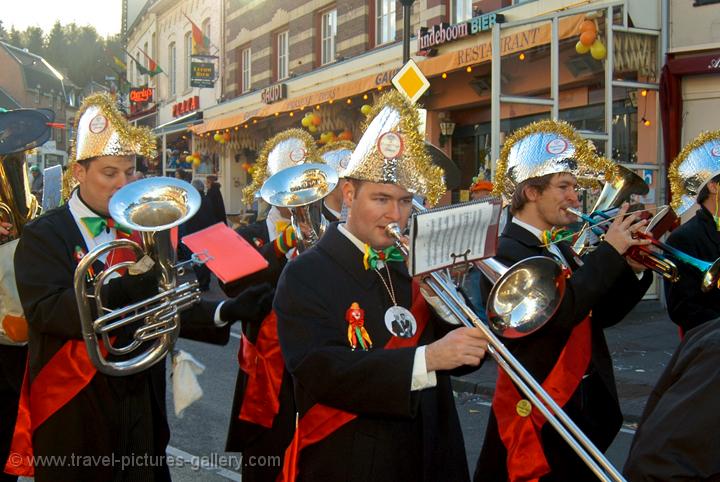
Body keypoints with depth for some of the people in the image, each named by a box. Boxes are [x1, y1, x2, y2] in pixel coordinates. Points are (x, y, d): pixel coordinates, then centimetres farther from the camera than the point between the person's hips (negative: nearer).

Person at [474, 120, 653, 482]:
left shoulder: (561, 249, 11)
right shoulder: (504, 252, -17)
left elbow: (601, 315, 14)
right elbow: (560, 311, -30)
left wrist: (633, 270, -2)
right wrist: (610, 250, -21)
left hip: (588, 405, 9)